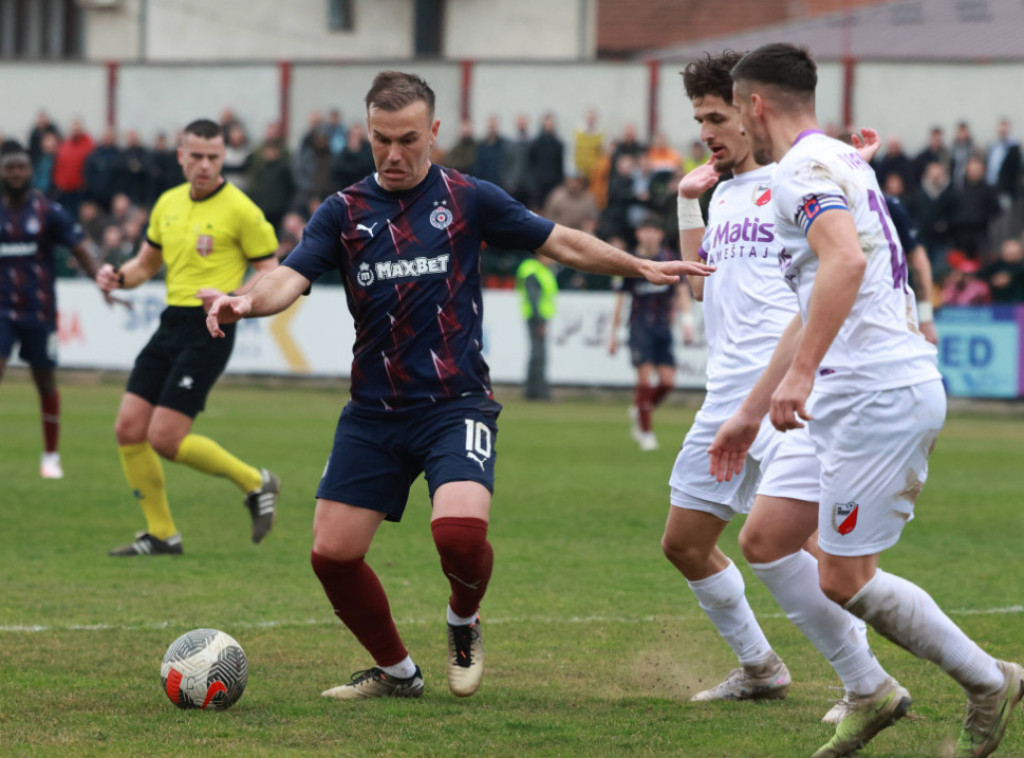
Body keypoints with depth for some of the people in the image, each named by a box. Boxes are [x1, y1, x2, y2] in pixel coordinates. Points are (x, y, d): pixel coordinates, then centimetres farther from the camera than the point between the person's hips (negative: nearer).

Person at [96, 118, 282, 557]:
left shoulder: (239, 209, -8)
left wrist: (230, 299, -23)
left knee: (165, 438, -13)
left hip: (208, 330, -7)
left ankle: (255, 484, 7)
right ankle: (161, 534, 12)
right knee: (129, 429, 0)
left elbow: (270, 273, -6)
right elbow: (147, 263, 23)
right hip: (171, 324, 7)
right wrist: (118, 276, 2)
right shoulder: (168, 204, 12)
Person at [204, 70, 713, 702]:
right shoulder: (343, 212, 5)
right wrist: (247, 302, -31)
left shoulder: (468, 199, 2)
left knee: (460, 530, -27)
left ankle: (464, 625, 8)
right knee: (333, 553, -4)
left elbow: (562, 243, 12)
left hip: (456, 406, -3)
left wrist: (643, 267, 11)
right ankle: (395, 671, 21)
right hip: (373, 413, 3)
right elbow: (292, 277, -9)